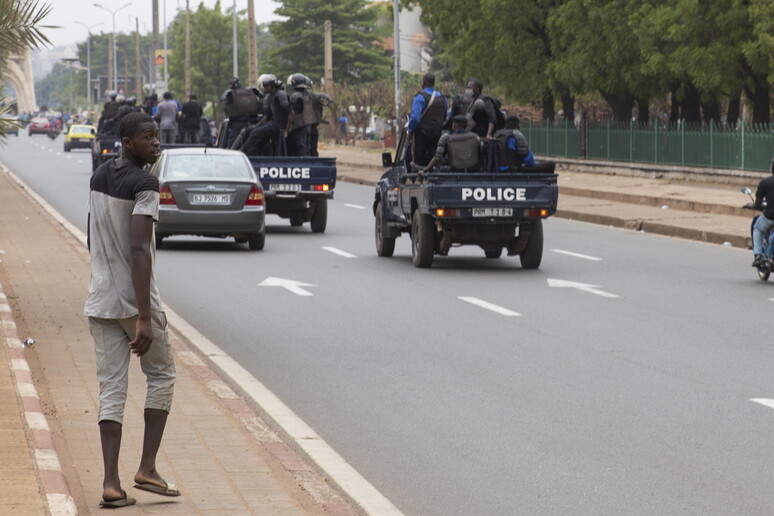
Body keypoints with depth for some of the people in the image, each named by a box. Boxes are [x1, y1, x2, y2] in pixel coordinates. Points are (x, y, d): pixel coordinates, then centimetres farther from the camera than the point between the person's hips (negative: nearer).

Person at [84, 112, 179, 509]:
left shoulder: (98, 177, 9)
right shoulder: (144, 185, -16)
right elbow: (139, 250, -24)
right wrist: (144, 319, -25)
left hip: (100, 300, 6)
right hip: (135, 300, -6)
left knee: (111, 388, 5)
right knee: (161, 375, 13)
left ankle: (111, 482, -3)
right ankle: (147, 469, 8)